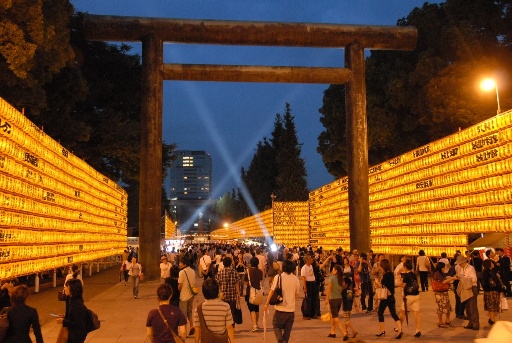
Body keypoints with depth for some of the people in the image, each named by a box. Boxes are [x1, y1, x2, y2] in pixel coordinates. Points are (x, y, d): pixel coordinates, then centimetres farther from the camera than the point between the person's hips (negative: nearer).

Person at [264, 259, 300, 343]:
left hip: (280, 308, -3)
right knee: (287, 329, 16)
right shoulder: (296, 279, 0)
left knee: (277, 326, 11)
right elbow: (296, 294, 8)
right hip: (291, 308, 3)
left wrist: (267, 303, -1)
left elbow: (272, 291, -10)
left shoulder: (278, 277, -11)